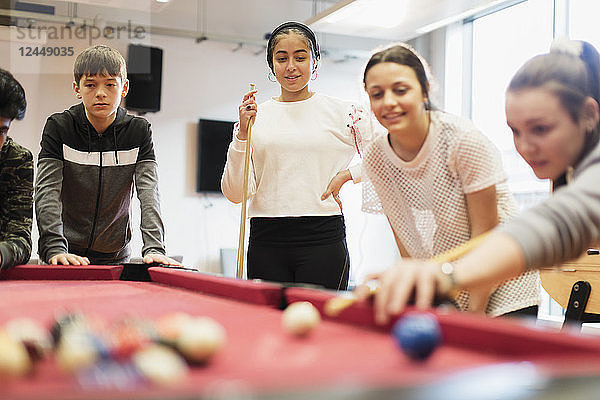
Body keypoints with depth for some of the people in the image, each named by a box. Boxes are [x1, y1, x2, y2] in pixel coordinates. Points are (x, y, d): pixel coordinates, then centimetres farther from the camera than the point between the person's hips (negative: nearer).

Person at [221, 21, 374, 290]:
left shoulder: (341, 112, 5)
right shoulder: (255, 116, 8)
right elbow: (236, 194, 1)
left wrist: (347, 174, -3)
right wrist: (242, 133, -8)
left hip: (323, 239, -1)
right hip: (266, 243, 2)